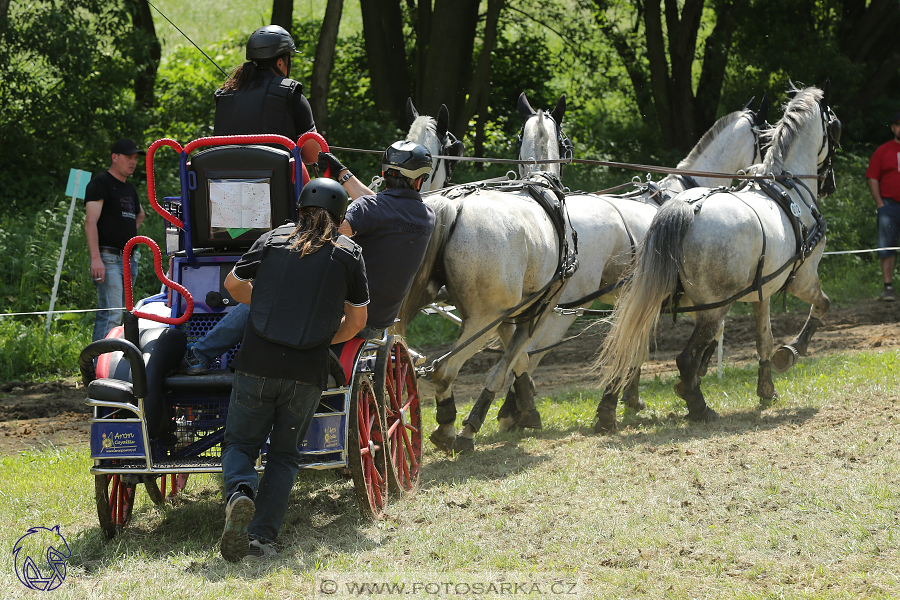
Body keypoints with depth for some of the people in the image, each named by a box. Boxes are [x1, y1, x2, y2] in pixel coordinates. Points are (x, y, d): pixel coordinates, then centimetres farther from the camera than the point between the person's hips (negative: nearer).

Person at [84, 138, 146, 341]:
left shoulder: (129, 189, 21)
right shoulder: (100, 183, -5)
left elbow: (139, 214, 43)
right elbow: (90, 222, -14)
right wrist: (96, 258, -24)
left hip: (130, 260, 9)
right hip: (108, 258, -9)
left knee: (120, 314, 6)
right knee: (111, 315, -17)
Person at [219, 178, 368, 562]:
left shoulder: (274, 240, 9)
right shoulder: (349, 254, 6)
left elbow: (233, 284, 22)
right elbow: (356, 320, 13)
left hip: (257, 363, 0)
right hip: (307, 371, 0)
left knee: (240, 442, 13)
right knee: (284, 454, 12)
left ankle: (239, 492, -20)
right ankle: (262, 536, -3)